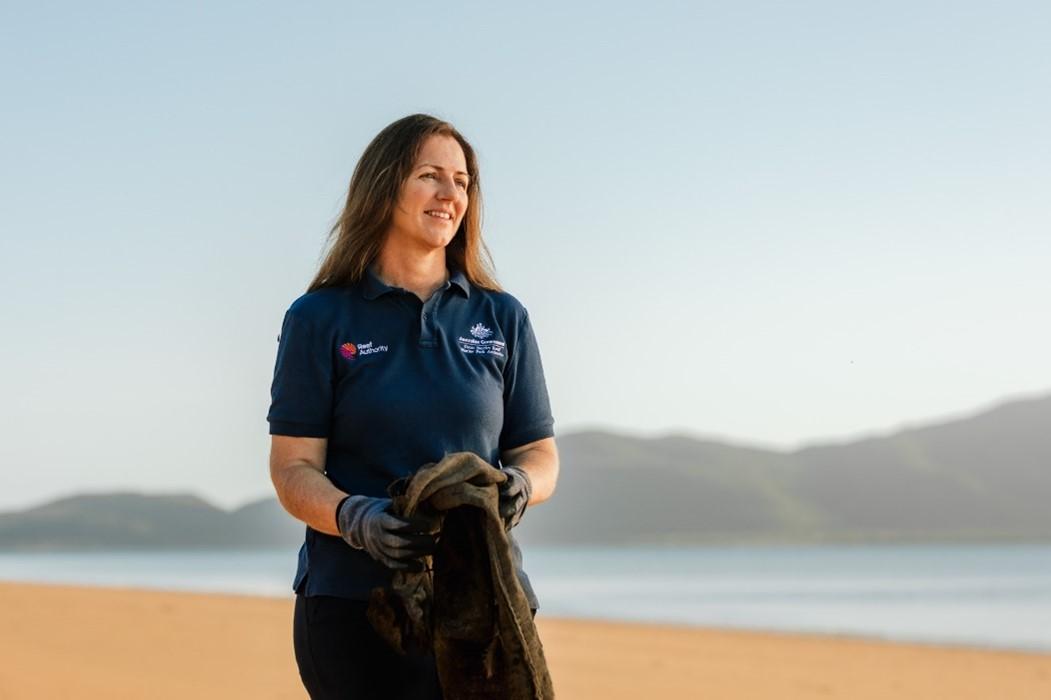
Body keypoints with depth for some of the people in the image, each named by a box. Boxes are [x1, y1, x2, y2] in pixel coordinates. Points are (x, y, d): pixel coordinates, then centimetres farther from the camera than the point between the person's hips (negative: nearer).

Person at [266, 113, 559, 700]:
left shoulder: (503, 319, 12)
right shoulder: (320, 319, 4)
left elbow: (540, 454, 12)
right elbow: (294, 469, 0)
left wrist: (519, 486, -12)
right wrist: (355, 518, -21)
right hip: (351, 600, -2)